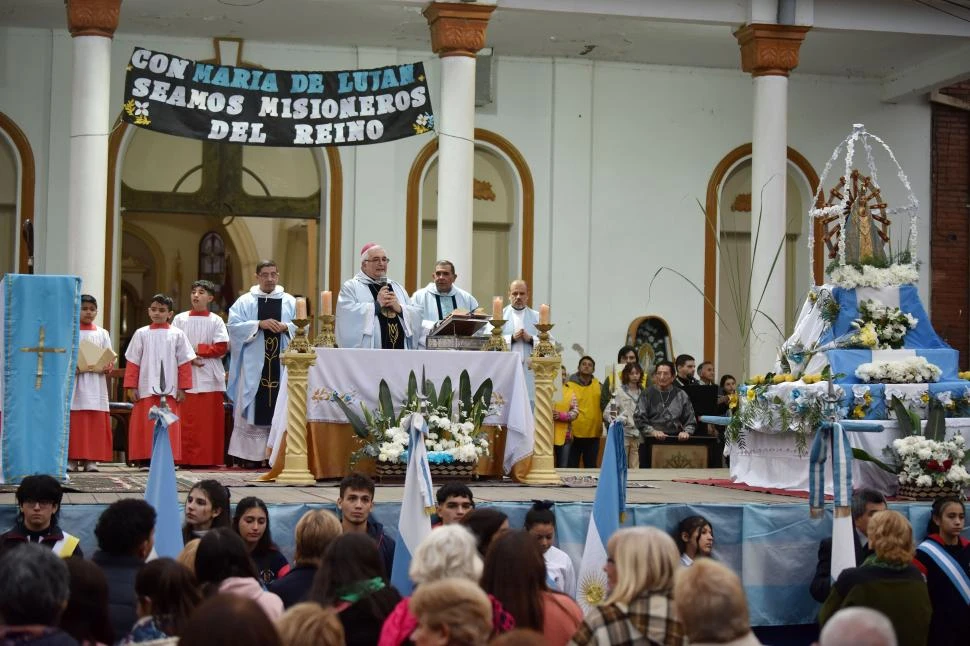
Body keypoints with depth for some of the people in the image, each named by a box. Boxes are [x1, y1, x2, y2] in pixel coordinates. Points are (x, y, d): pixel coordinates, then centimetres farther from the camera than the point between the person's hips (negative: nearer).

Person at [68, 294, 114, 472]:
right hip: (73, 381, -2)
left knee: (95, 422, -2)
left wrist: (108, 367, -10)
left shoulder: (102, 333, 14)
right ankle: (72, 458, -2)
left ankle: (91, 459, 1)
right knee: (73, 422, -5)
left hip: (96, 383, 2)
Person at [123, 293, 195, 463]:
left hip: (170, 390, 0)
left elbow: (184, 363, 6)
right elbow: (133, 363, 6)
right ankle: (146, 457, 2)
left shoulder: (177, 334, 7)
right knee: (146, 425, -2)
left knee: (169, 426, -2)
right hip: (146, 390, 0)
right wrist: (131, 387, 0)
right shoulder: (141, 334, 8)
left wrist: (182, 388, 1)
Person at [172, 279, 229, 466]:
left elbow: (222, 347, -1)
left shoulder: (216, 321, 7)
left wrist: (198, 349, -7)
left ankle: (207, 458, 0)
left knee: (209, 421, -3)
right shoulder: (180, 319, 9)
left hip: (209, 378, 0)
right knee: (186, 421, -4)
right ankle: (185, 458, -2)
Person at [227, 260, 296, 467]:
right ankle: (250, 454, -1)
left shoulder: (290, 302, 12)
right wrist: (259, 324, -14)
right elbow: (234, 326, -3)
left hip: (281, 364, 2)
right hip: (254, 363, -1)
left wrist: (286, 327, -12)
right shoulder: (245, 301, 7)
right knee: (253, 407, -4)